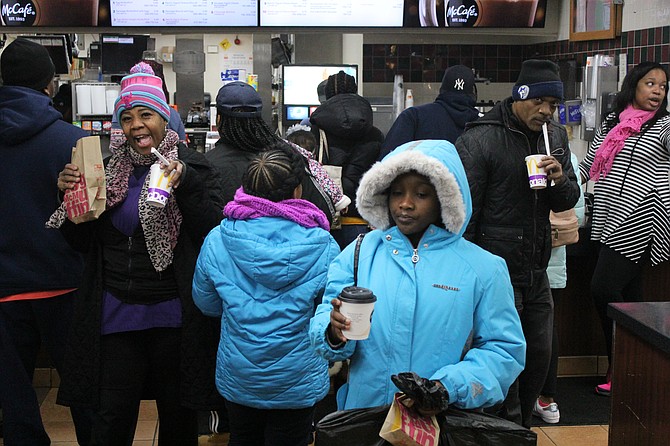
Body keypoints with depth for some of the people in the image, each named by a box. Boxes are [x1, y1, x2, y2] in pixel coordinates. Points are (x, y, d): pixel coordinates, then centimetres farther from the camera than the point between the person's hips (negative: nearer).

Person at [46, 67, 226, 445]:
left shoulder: (192, 167, -4)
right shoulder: (108, 169, 8)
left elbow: (216, 231, -14)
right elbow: (84, 241, 10)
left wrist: (184, 185, -24)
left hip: (172, 314, -3)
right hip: (116, 311, 3)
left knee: (177, 414, 12)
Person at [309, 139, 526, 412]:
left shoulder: (483, 268, 3)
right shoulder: (360, 252, 7)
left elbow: (504, 348, 2)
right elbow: (324, 324, 6)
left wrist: (448, 387, -12)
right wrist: (335, 333, -17)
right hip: (363, 410, 2)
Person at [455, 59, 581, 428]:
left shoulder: (555, 135, 9)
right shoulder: (479, 139, -12)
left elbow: (567, 201, 15)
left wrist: (560, 180, -9)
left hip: (536, 272, 7)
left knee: (539, 355, 14)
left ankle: (520, 427, 33)